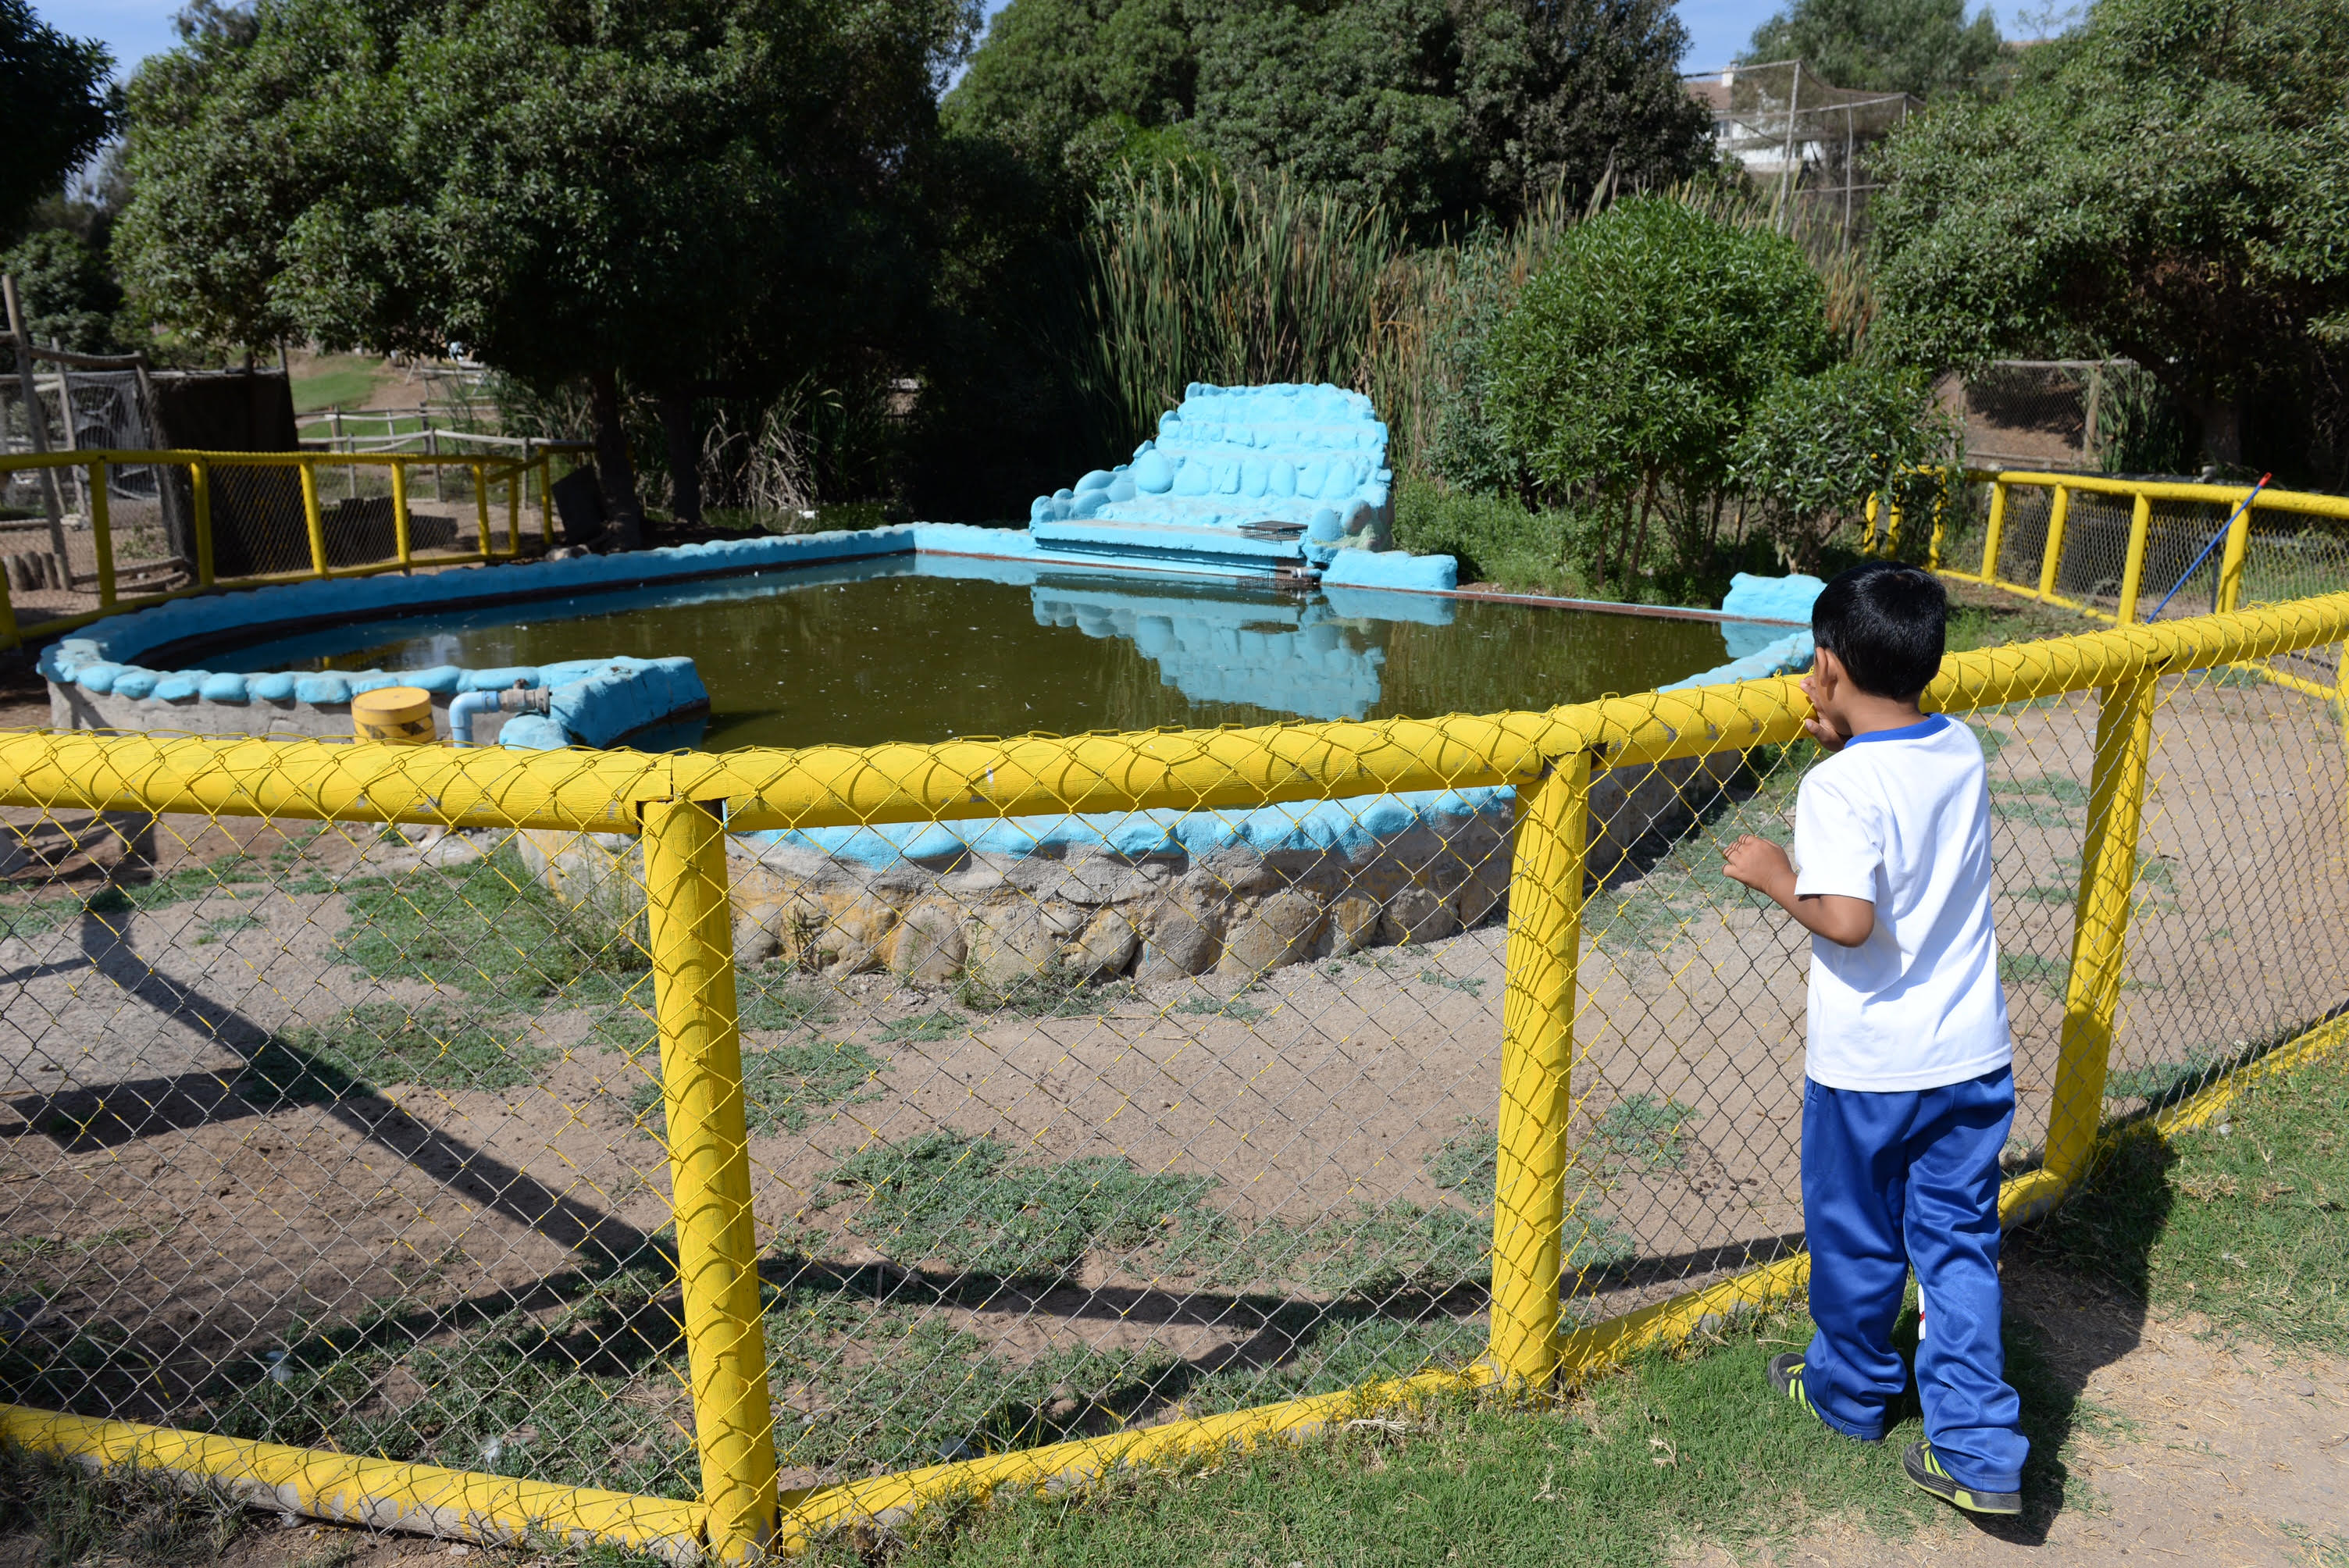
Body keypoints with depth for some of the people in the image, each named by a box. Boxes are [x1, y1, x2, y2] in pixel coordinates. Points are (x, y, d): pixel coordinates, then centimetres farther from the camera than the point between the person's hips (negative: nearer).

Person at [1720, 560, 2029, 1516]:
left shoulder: (1838, 785, -21)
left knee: (1857, 1240, 16)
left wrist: (1774, 876, -14)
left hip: (1869, 1063, -5)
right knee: (1960, 1243, 13)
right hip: (1973, 1052, 6)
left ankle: (1850, 1392, 37)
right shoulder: (1963, 751, 0)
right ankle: (1979, 1453, 14)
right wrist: (1846, 741, 10)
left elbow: (1847, 919, -29)